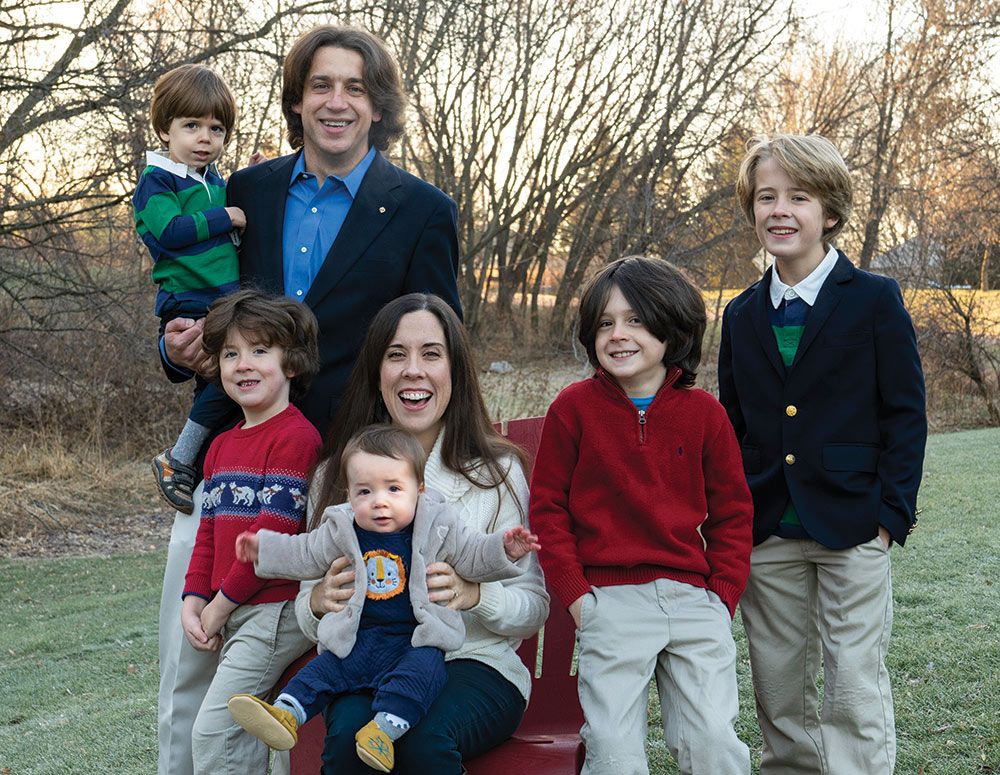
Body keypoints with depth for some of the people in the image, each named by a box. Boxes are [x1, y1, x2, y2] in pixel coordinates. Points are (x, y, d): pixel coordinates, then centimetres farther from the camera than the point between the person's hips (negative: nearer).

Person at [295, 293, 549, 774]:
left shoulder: (498, 471, 2)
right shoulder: (336, 475, 8)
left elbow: (533, 608, 1)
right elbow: (310, 621, 13)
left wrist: (475, 594, -21)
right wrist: (317, 602, -12)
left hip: (474, 662, -1)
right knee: (349, 733, -32)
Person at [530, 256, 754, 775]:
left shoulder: (703, 413, 5)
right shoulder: (573, 408, 1)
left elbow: (731, 513, 11)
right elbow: (547, 506, 4)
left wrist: (722, 596, 3)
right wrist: (575, 595, -2)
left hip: (693, 596, 2)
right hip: (611, 601, -1)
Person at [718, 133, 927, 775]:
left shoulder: (875, 300, -3)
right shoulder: (743, 316, 9)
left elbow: (906, 415, -3)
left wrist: (891, 515, -9)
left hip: (852, 529, -4)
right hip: (766, 535, 4)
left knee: (855, 690, -1)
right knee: (779, 692, 12)